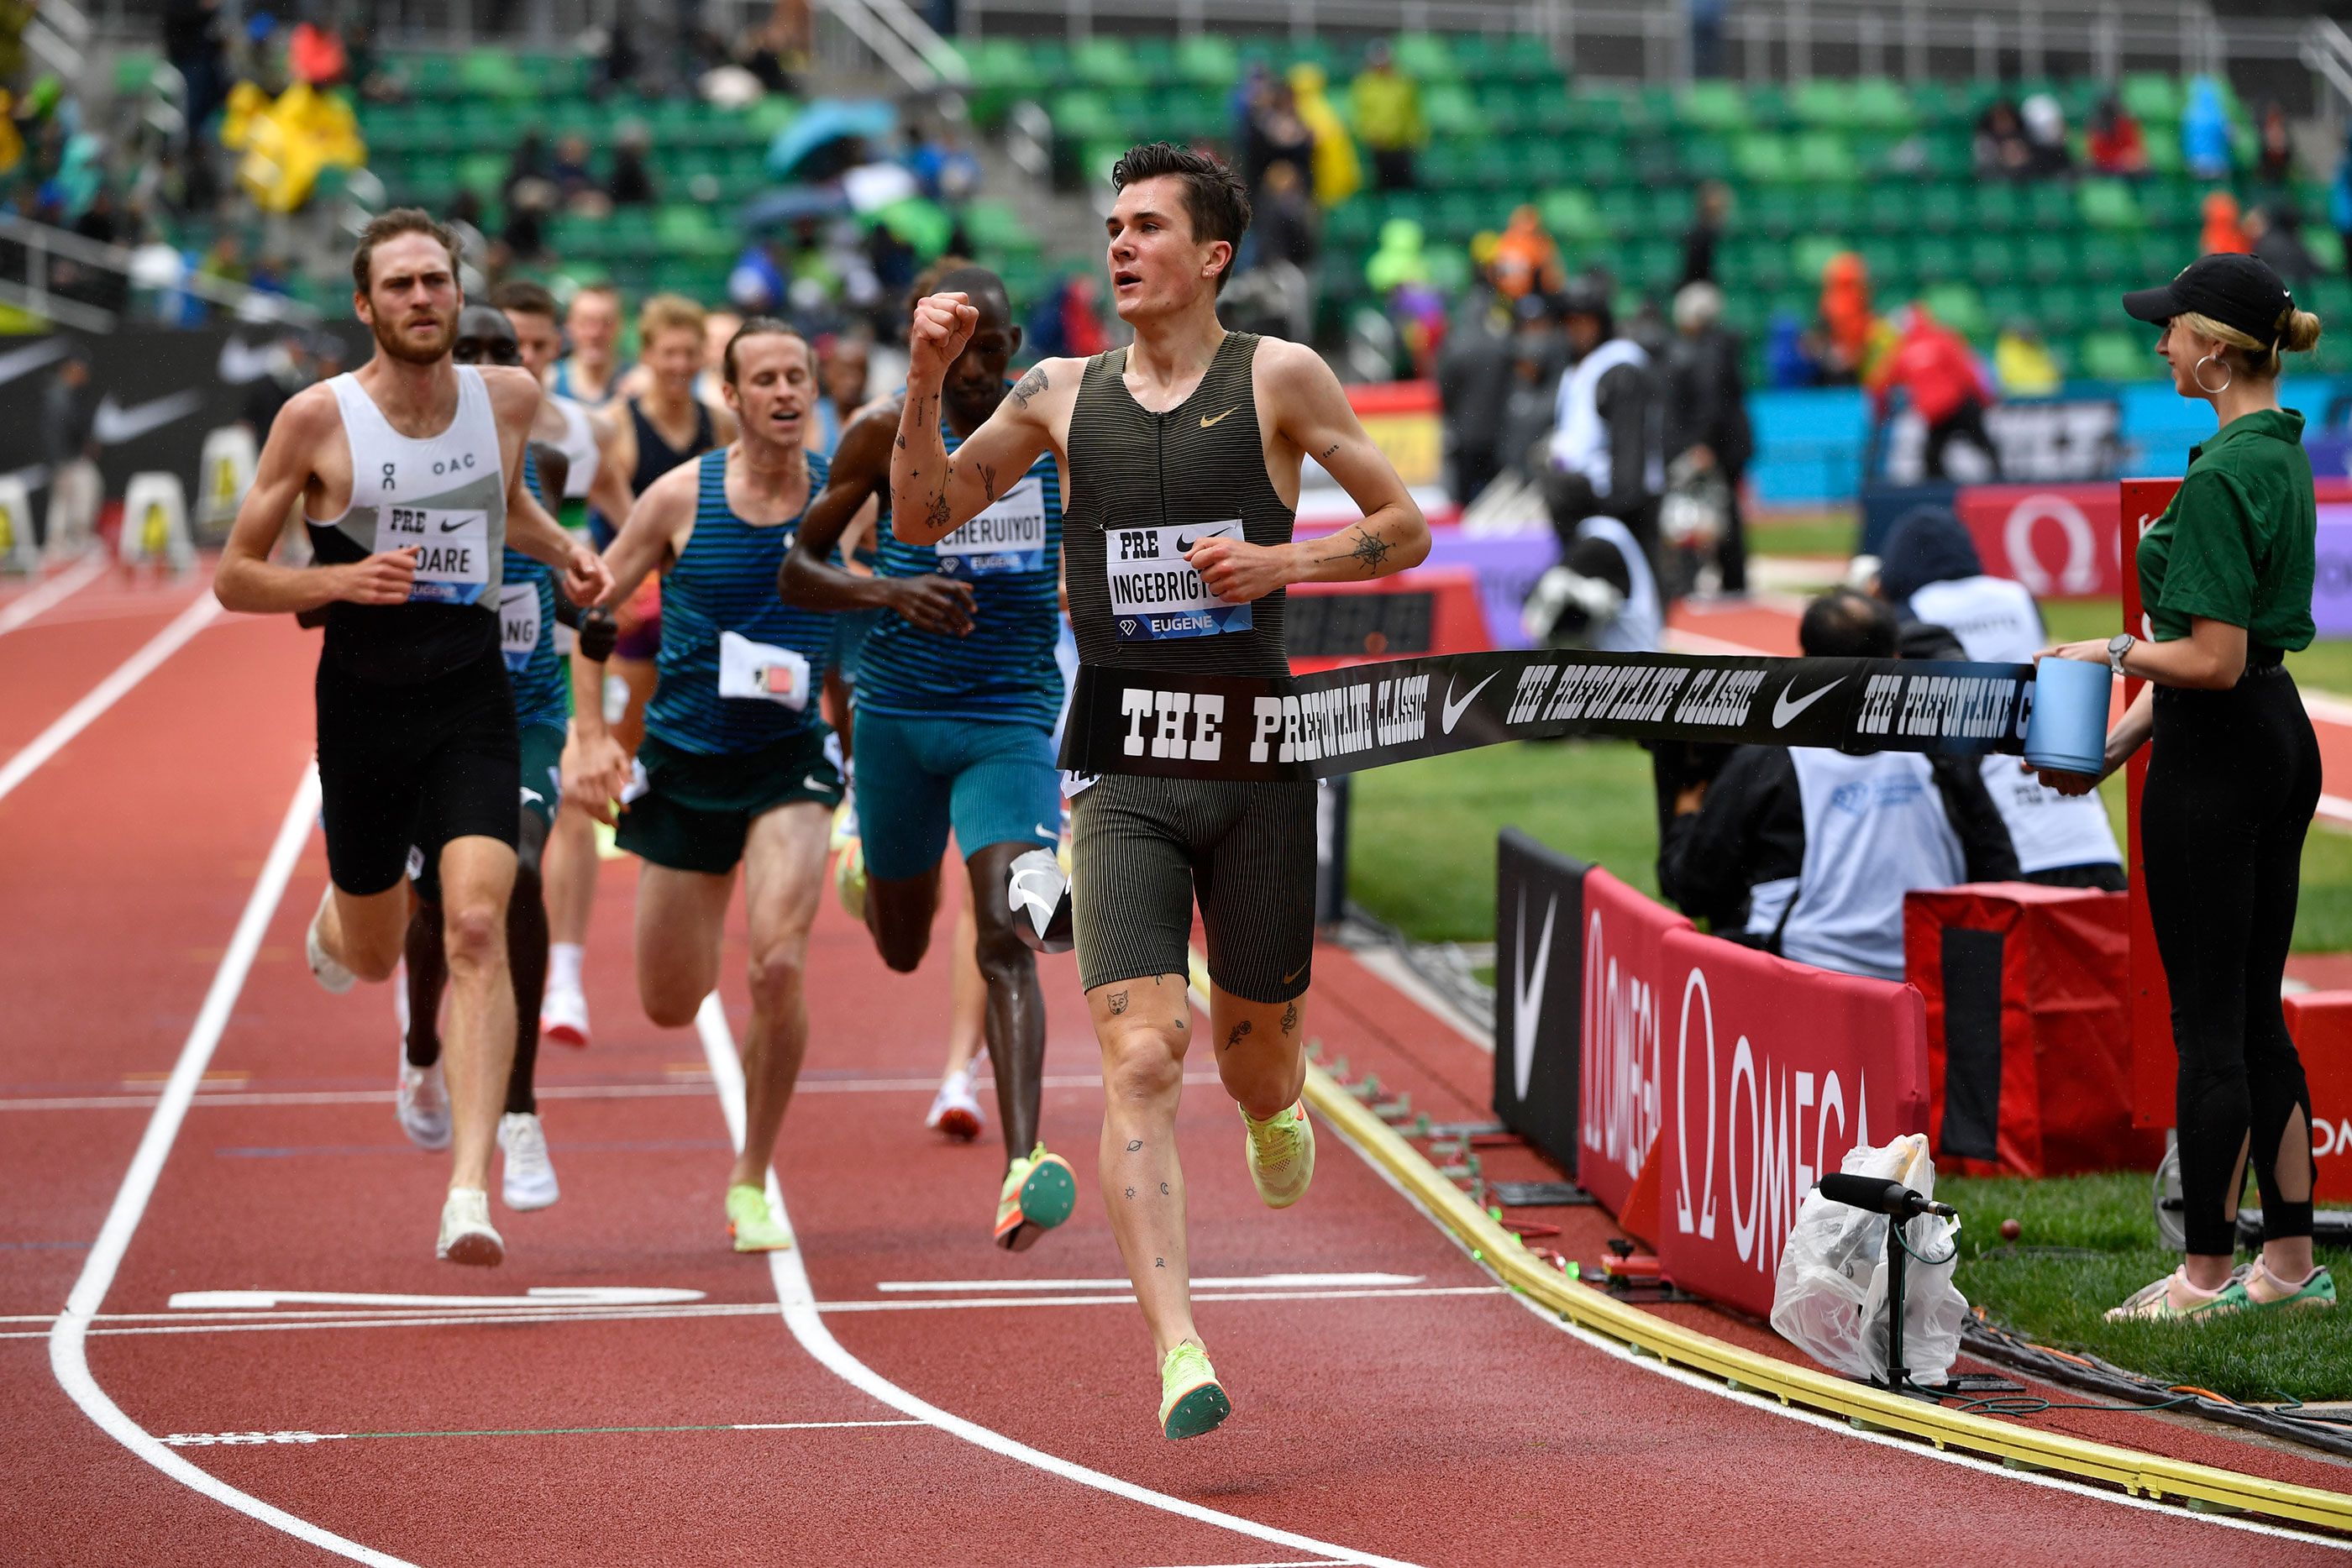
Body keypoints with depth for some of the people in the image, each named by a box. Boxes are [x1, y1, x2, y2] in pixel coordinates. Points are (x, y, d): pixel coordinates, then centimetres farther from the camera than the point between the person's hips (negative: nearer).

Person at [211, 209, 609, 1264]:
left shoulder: (508, 398, 1)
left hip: (472, 703, 1)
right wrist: (343, 581, -20)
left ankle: (469, 1192, -23)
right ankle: (332, 923, 56)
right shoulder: (318, 419, -9)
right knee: (373, 956, 15)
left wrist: (566, 552, 6)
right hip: (363, 703, -1)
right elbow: (234, 578, -3)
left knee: (475, 928, -19)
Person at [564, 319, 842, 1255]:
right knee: (669, 1007, 7)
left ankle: (752, 1182, -5)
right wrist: (588, 734, -5)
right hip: (683, 760, 1)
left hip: (789, 758, -1)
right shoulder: (682, 496, -7)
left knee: (778, 967, -23)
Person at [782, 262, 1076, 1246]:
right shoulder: (887, 436, -5)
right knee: (902, 950, 17)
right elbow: (794, 568, -3)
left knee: (1004, 938, -19)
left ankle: (1023, 1167, -29)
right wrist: (887, 592, -21)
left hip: (1011, 720, -1)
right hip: (898, 712, 1)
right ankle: (870, 863, 56)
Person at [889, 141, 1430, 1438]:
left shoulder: (1278, 378, 0)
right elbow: (920, 521, 13)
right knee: (1140, 1060, -15)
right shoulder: (1062, 393, 7)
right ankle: (1178, 1351, -21)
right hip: (1120, 763, 0)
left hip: (1257, 757, 0)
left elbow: (1404, 527, 5)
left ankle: (1275, 1110, 50)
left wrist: (1286, 562, -12)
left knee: (1251, 1054, 10)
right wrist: (924, 385, -2)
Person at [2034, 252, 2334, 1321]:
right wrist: (2120, 739, 17)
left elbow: (2214, 661, -23)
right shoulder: (2282, 453, 11)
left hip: (2217, 754, -10)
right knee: (2255, 1011, 14)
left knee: (2209, 1020, -2)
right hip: (2283, 738, 10)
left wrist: (2115, 653, -6)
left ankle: (2208, 1275, 4)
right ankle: (2291, 1262, 17)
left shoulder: (2219, 478, -20)